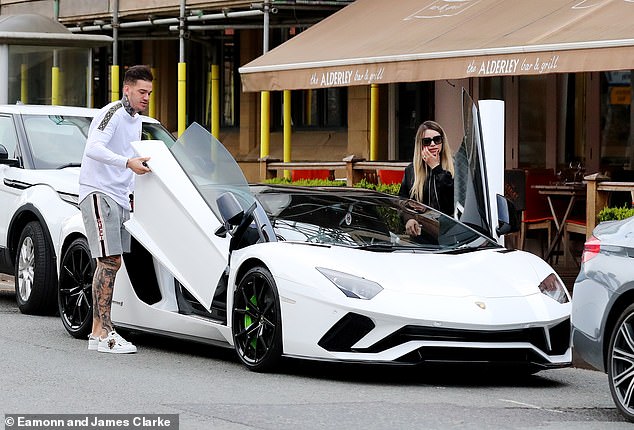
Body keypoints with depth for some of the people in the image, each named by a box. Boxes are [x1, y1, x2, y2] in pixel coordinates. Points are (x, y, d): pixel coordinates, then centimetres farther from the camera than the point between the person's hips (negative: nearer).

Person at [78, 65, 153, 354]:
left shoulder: (135, 120, 19)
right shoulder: (112, 114, -11)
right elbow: (93, 149, -27)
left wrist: (131, 194, 22)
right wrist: (128, 162, -37)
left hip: (119, 198, 9)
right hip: (98, 193, -9)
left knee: (111, 262, 7)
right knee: (110, 261, -14)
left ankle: (100, 330, 11)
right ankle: (101, 333, -15)